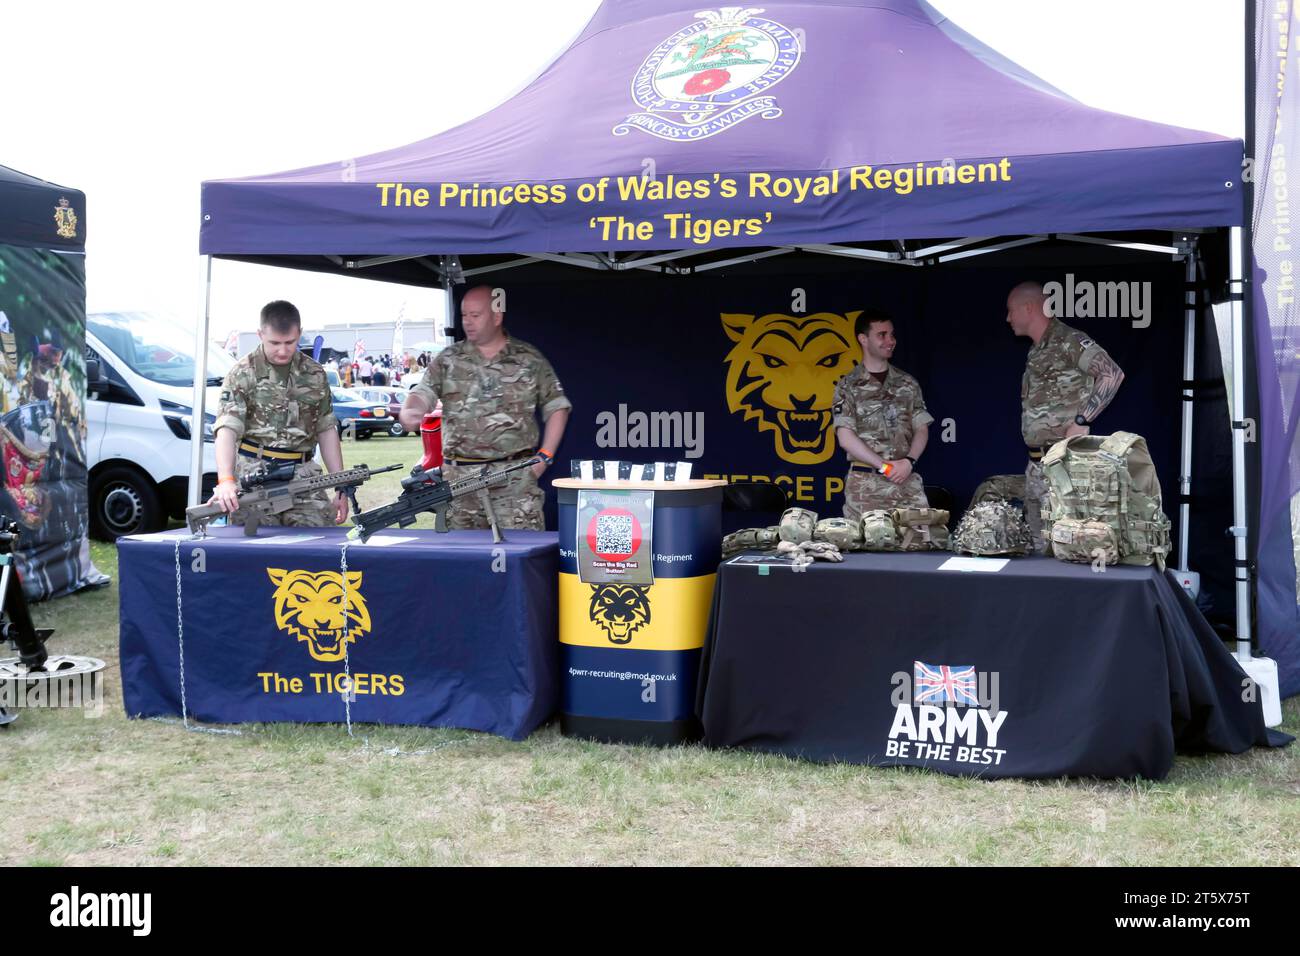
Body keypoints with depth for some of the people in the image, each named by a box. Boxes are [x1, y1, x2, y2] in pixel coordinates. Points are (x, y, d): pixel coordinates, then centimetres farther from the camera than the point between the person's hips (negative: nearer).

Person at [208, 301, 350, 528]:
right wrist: (226, 481, -30)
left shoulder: (315, 375, 11)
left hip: (304, 476, 3)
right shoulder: (242, 374, -2)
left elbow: (327, 431, 16)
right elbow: (227, 430, -13)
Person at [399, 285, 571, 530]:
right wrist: (409, 411, -24)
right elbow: (423, 393, 0)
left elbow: (556, 407, 10)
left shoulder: (530, 360, 6)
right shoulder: (448, 360, 11)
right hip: (459, 478, 2)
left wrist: (545, 456, 2)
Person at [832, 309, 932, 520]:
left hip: (908, 482, 3)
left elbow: (921, 429, 10)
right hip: (864, 484, -2)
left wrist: (909, 462, -9)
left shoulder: (907, 384, 13)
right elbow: (846, 438, -6)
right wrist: (884, 466, -12)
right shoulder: (848, 387, 2)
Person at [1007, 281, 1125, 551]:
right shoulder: (1037, 351, 17)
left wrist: (1082, 422, -19)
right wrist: (1034, 463, 12)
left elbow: (1113, 374, -17)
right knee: (1038, 542, 14)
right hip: (1036, 463, 9)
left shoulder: (1067, 341, -10)